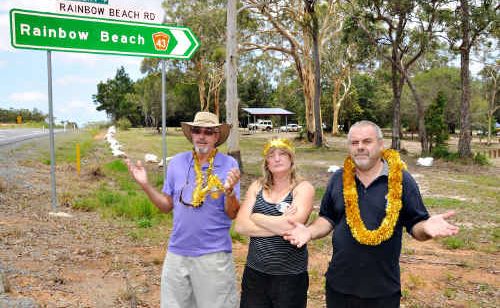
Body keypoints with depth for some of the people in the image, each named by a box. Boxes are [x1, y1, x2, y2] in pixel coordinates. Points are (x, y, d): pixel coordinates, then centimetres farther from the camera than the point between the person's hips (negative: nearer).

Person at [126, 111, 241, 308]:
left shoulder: (229, 164, -7)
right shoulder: (177, 162, 2)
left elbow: (233, 214, -7)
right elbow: (167, 206, 8)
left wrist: (229, 190, -26)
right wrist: (145, 185, -4)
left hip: (213, 254, -3)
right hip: (177, 252, 3)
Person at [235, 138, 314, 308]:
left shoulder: (303, 188, -7)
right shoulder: (257, 186, 3)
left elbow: (291, 226, -22)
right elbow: (240, 226, -8)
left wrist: (256, 217, -10)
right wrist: (279, 226, -15)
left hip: (290, 276, -3)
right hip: (254, 273, 3)